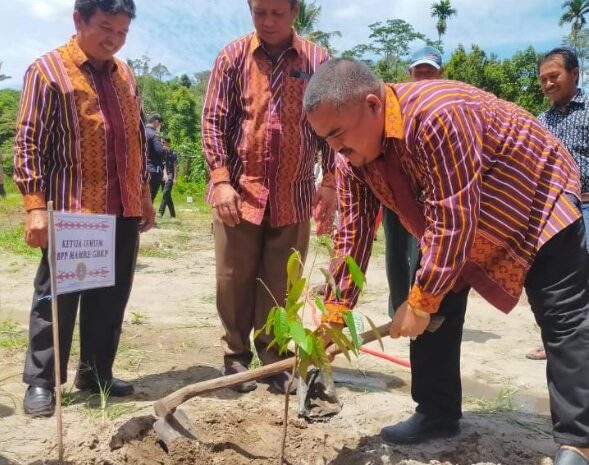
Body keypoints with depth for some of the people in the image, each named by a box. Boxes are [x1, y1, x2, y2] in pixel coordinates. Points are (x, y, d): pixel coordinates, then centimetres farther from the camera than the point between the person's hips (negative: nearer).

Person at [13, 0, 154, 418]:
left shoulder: (124, 74, 15)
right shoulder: (48, 69, -3)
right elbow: (28, 141, -7)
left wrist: (144, 196, 17)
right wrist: (34, 205, -14)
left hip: (124, 211, 6)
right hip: (72, 211, -5)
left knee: (110, 298, 12)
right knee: (57, 297, 4)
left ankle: (96, 374, 26)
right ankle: (41, 382, 17)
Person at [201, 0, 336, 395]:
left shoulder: (317, 60, 4)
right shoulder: (233, 57, 2)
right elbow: (214, 121, 0)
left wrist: (330, 182, -3)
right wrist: (220, 180, -10)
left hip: (294, 196, 1)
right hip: (240, 191, 0)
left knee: (281, 285, 8)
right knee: (235, 282, 6)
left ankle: (275, 358, 22)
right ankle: (236, 357, 22)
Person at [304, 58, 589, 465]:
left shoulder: (438, 115, -39)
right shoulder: (354, 158, -14)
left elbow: (455, 221, -37)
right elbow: (354, 231, -11)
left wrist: (420, 301, -28)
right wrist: (335, 315, -13)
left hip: (538, 202, -7)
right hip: (453, 220, 7)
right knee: (435, 312, 2)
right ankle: (438, 414, 16)